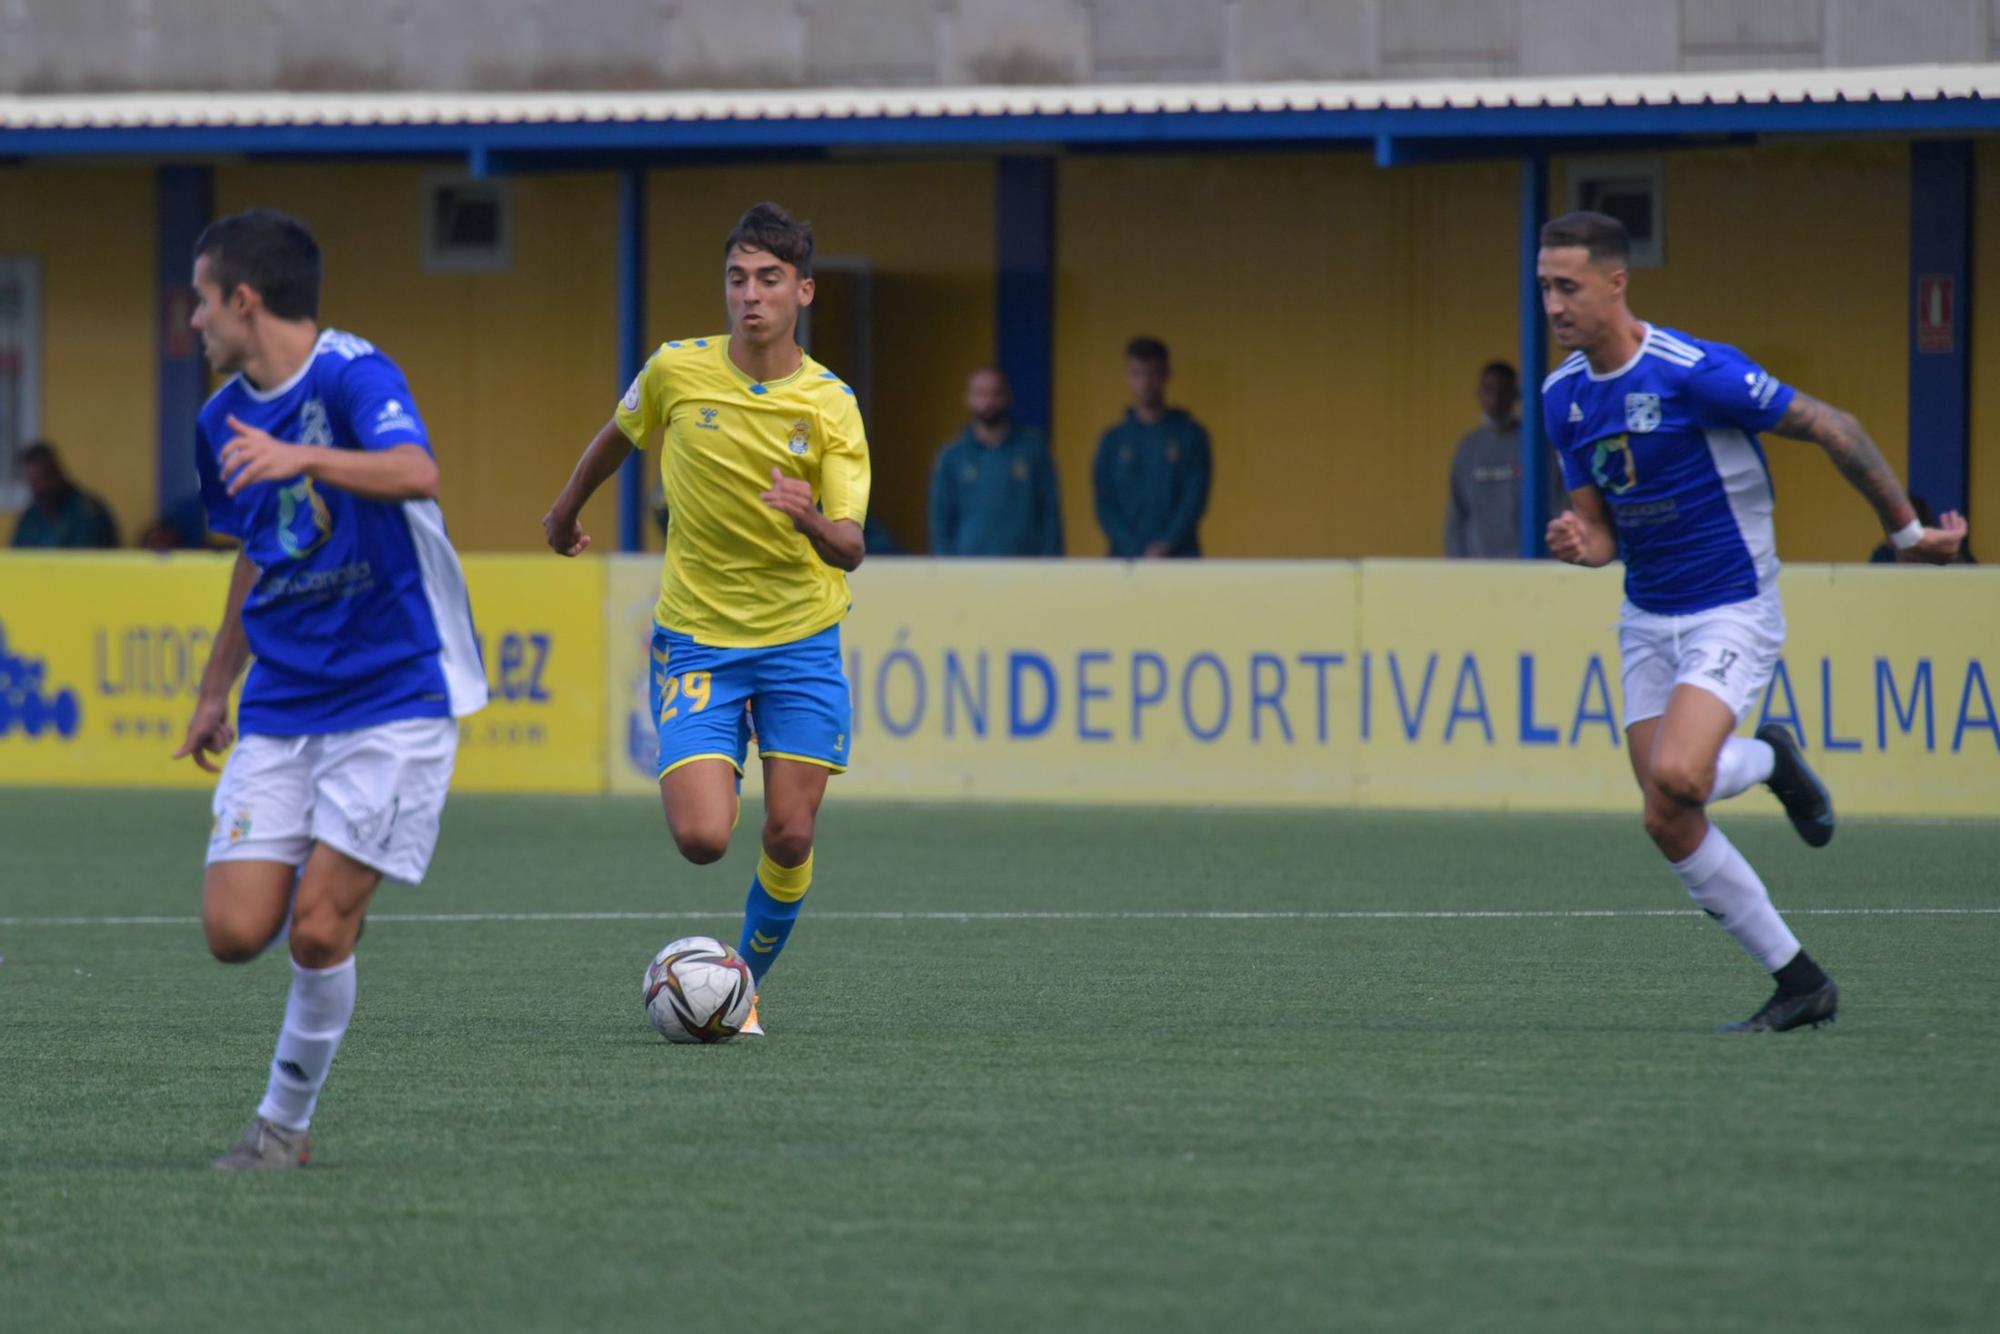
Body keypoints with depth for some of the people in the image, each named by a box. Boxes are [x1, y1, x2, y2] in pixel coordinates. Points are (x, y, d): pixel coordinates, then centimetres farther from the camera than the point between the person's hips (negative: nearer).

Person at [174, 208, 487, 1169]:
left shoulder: (353, 378, -13)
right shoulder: (225, 418, 10)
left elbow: (417, 475, -33)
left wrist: (304, 459, -49)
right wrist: (215, 691, 30)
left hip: (393, 698, -6)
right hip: (279, 709, 6)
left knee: (317, 930, -12)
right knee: (236, 931, -7)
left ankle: (286, 1120, 6)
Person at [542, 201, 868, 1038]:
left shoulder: (829, 406, -9)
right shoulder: (676, 372, -6)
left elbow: (850, 549, -16)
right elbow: (618, 436, 16)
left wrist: (812, 520, -38)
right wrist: (566, 512, 30)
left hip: (799, 641, 0)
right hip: (696, 639, 0)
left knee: (790, 839, -5)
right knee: (701, 837, -16)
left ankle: (747, 981, 21)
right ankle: (719, 780, 22)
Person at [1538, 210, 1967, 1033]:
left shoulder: (1696, 373, -20)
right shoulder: (1563, 396, 2)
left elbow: (1832, 429, -13)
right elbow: (1601, 529, 8)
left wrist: (1905, 531, -6)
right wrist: (1577, 544, -17)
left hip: (1732, 614, -7)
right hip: (1648, 620, 7)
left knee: (1674, 779, -29)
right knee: (1670, 827, -1)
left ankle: (1768, 760, 6)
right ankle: (1800, 985, 12)